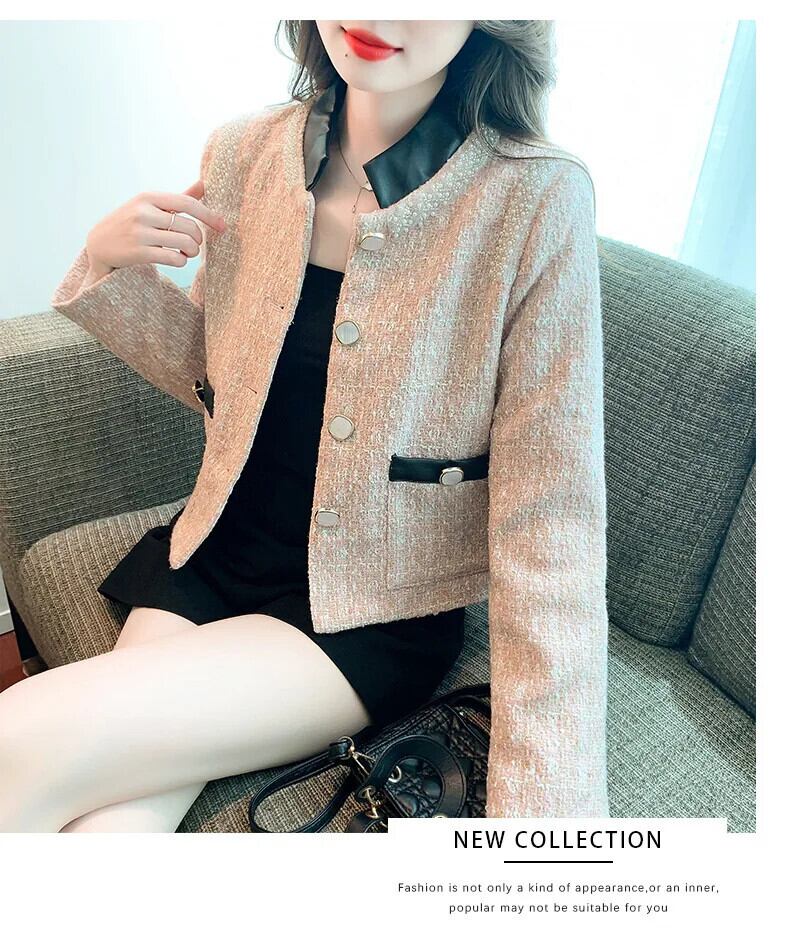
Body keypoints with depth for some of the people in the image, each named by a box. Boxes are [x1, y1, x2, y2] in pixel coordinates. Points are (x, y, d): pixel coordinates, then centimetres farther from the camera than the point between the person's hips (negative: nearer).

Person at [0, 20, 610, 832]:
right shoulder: (243, 154, -1)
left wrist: (543, 798, -22)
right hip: (212, 555, 4)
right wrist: (111, 265, -6)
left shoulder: (538, 198, -17)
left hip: (376, 613, -4)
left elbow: (548, 522, -18)